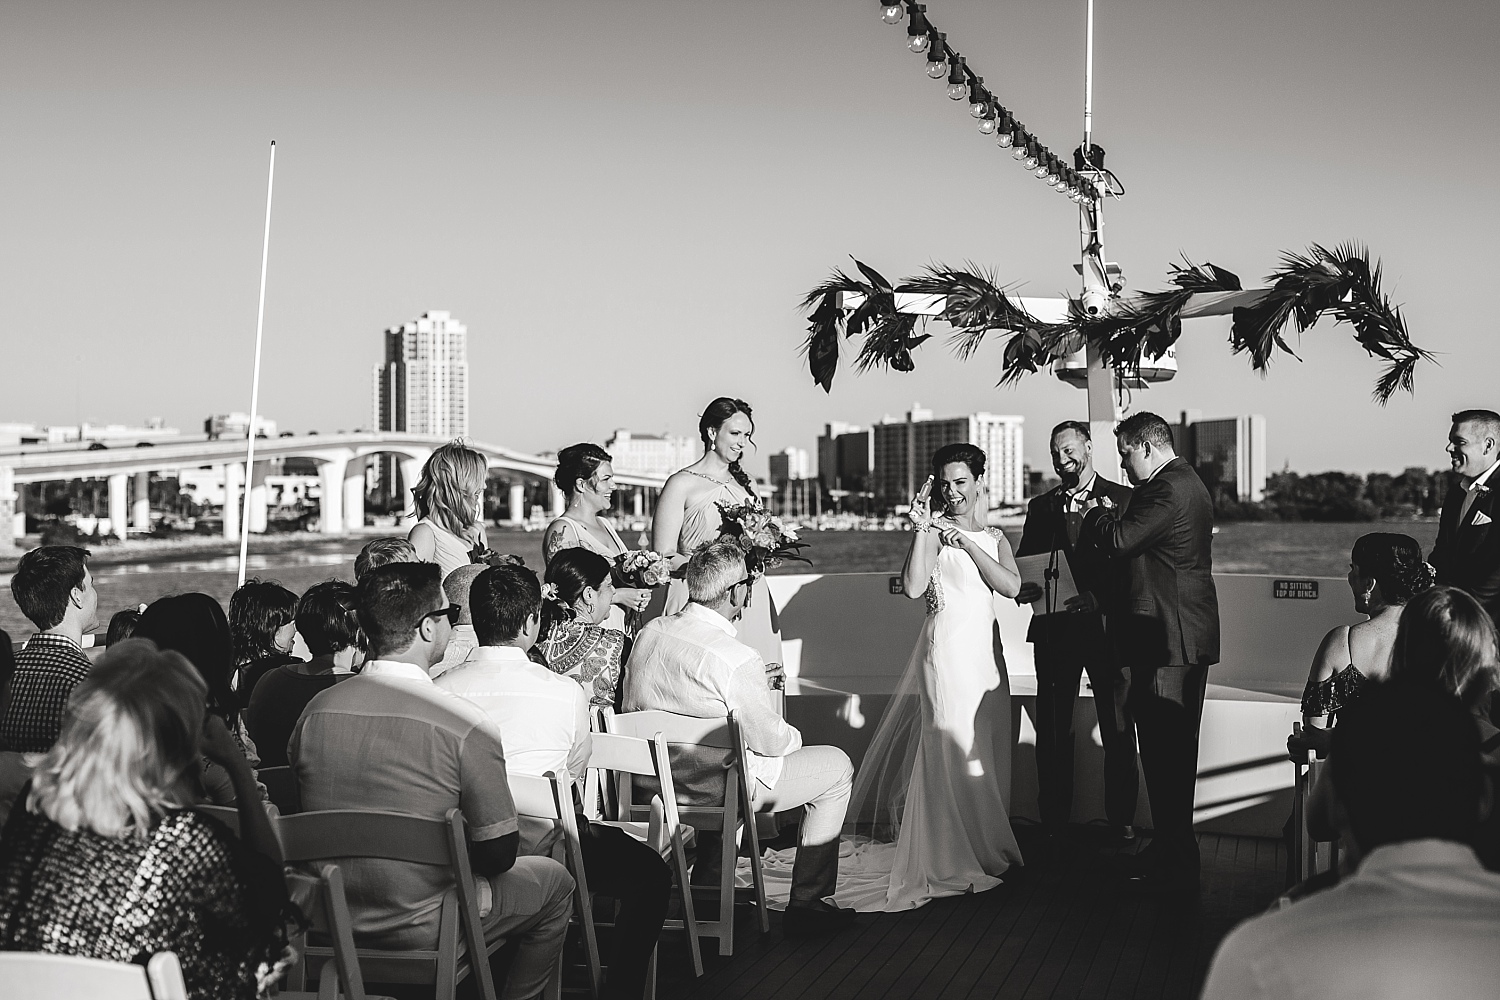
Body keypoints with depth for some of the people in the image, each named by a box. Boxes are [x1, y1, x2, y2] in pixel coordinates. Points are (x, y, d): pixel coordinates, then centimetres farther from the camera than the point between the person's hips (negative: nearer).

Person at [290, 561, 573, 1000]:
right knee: (555, 881, 19)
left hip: (328, 922, 6)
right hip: (421, 928, -6)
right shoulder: (466, 725, -21)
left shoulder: (315, 711, -6)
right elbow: (498, 854, -15)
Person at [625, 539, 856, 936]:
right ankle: (807, 904, 16)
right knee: (837, 766, 11)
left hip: (653, 783, 7)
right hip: (720, 790, -7)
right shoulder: (738, 660, -26)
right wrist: (793, 736, 8)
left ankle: (707, 887, 39)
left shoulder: (649, 633, -4)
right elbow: (772, 741, -17)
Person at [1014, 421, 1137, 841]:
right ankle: (1054, 820, 13)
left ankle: (1121, 821, 10)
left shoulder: (1122, 499, 2)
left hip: (1106, 625, -3)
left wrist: (1097, 597, -16)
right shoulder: (1040, 506, 14)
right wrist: (1021, 589, -7)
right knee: (1052, 731, 6)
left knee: (1118, 728, 1)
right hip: (1054, 628, 3)